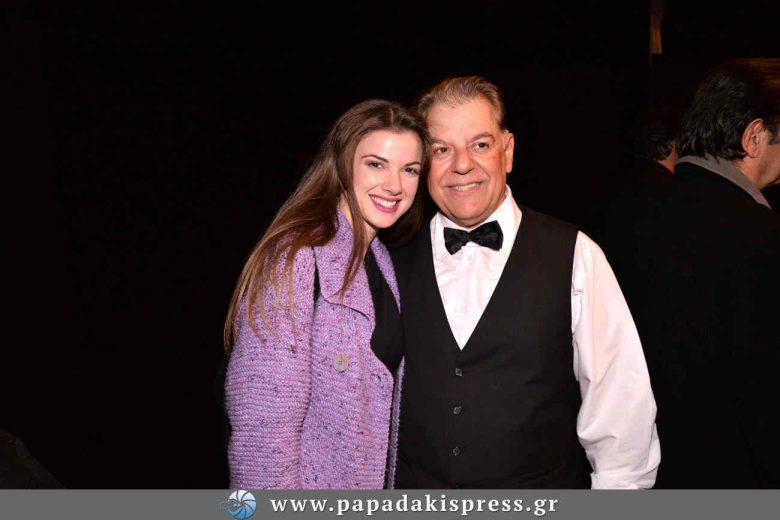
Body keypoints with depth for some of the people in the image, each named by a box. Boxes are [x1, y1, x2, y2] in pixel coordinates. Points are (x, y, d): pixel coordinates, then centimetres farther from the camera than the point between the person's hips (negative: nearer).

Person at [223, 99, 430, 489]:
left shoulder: (379, 259, 2)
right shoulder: (295, 259, -21)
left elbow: (380, 391, 8)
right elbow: (263, 433, -23)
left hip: (373, 480, 7)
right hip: (308, 493, -7)